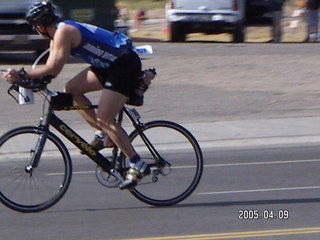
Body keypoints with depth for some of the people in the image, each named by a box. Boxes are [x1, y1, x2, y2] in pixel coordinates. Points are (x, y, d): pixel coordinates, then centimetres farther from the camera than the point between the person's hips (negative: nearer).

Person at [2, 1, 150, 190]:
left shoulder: (64, 32, -17)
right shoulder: (58, 33, 13)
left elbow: (53, 68, -26)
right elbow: (52, 69, 12)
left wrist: (21, 74, -24)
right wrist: (27, 78, 0)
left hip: (126, 65, -10)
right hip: (110, 65, 10)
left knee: (104, 119, -14)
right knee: (72, 89, 7)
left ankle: (138, 167, -12)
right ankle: (101, 134, 10)